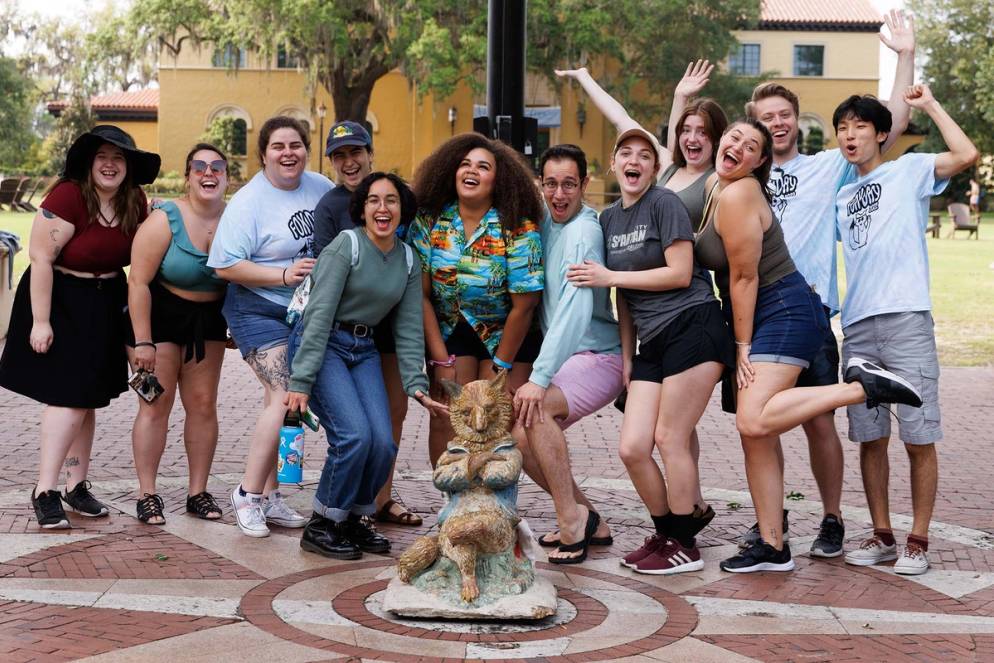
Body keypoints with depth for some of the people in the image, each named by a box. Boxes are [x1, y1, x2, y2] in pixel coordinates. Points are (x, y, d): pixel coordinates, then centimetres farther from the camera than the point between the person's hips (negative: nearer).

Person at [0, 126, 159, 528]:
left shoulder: (134, 204, 0)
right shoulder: (67, 197, -19)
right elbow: (40, 259, -19)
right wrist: (40, 321, -20)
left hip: (105, 307, 6)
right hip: (61, 303, -6)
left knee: (87, 401, 10)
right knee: (68, 397, -10)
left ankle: (77, 486, 19)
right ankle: (44, 491, -3)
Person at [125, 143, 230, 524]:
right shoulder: (165, 221, -17)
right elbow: (138, 282, -17)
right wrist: (142, 342, -19)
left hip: (208, 321, 4)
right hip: (158, 316, -4)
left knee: (203, 405, 5)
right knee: (156, 404, -4)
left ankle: (198, 492, 14)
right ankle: (147, 495, 4)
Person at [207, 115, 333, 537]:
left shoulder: (321, 188, 3)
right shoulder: (248, 202, -15)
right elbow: (225, 266, -19)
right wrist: (284, 275, -26)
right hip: (259, 311, -6)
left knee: (279, 400, 11)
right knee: (286, 396, -18)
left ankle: (268, 496, 19)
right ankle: (248, 494, -7)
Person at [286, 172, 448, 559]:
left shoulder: (408, 260, 5)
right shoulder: (346, 245, -14)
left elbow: (409, 329, 8)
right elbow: (319, 314, -18)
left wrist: (416, 386, -2)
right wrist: (300, 381, -23)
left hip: (364, 350, 6)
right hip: (320, 344, -6)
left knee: (384, 443, -10)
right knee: (354, 435, -21)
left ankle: (353, 520, 15)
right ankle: (321, 527, -3)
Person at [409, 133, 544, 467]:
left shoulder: (519, 229, -17)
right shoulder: (429, 221, -8)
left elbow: (523, 306, -14)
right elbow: (421, 294, -7)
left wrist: (501, 368, -9)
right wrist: (441, 361, -9)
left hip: (508, 337, -2)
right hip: (450, 330, 2)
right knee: (445, 422, -7)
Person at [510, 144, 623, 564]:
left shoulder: (583, 233, -18)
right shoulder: (546, 219, 7)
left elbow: (575, 311, -27)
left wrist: (540, 378, -32)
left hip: (598, 357, -8)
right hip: (565, 358, 9)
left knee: (533, 409, -29)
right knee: (517, 432, -2)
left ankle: (572, 519, -19)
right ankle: (588, 520, 10)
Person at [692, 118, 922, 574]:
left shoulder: (737, 195, -15)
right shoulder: (715, 187, 14)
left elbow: (744, 276, -14)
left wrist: (742, 347, -9)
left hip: (785, 313, -9)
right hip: (754, 320, 9)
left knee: (754, 422, -26)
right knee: (755, 438, 6)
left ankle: (864, 387, -18)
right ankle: (772, 547, 10)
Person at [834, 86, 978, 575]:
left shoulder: (909, 171, 6)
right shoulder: (841, 196, 22)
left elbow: (966, 155, -10)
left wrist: (930, 105, -3)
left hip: (907, 320, -5)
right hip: (857, 327, 5)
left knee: (918, 438, -3)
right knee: (870, 438, 8)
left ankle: (918, 540, 5)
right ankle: (882, 536, 17)